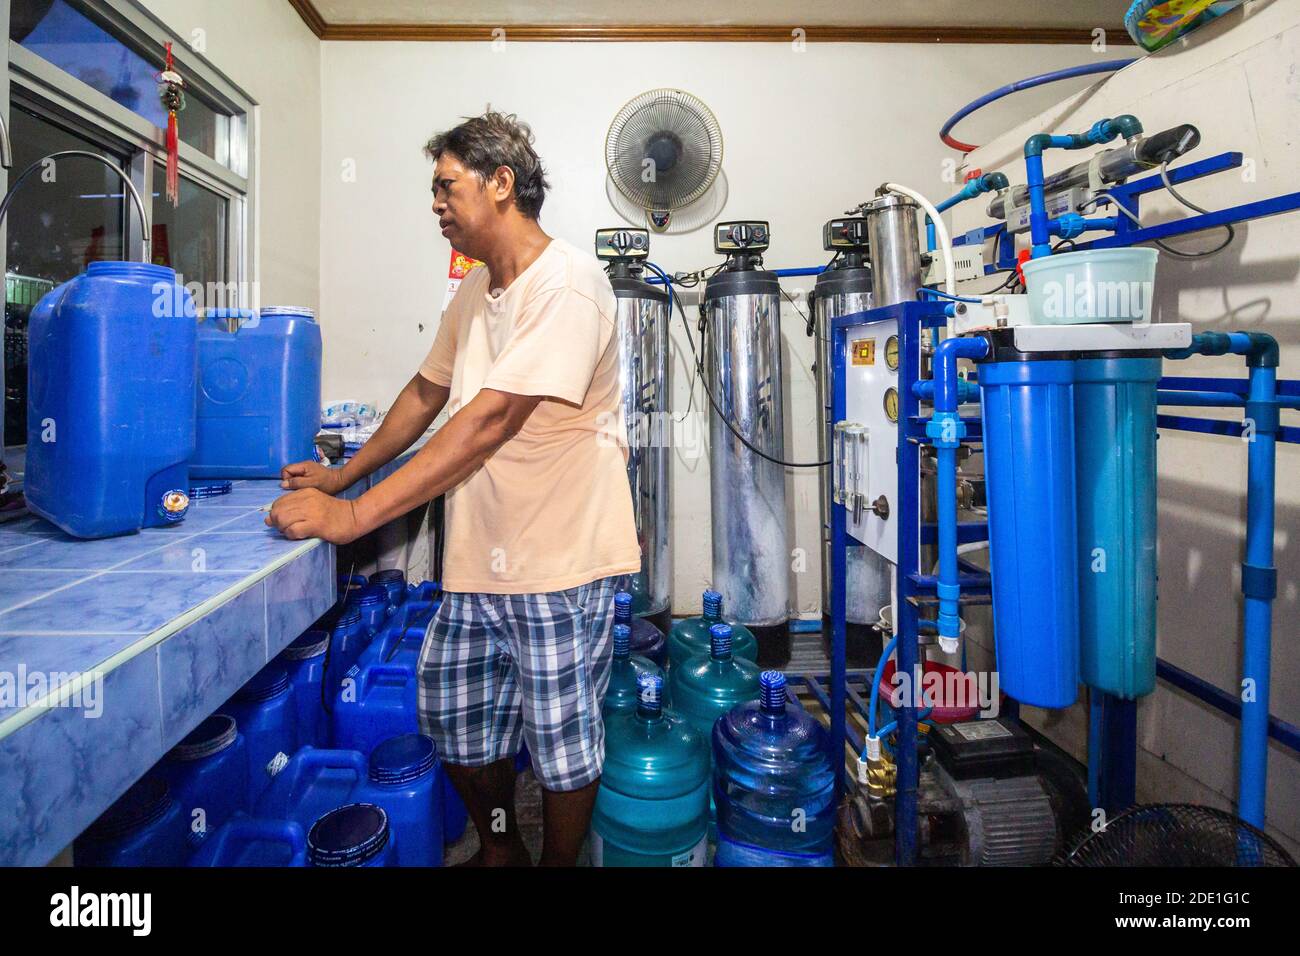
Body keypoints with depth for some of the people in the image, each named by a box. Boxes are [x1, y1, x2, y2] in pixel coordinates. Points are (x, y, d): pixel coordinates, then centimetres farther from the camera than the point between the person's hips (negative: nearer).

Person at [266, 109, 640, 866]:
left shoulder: (567, 284, -17)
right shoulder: (475, 290, 11)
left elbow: (489, 421, -25)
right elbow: (427, 392, 22)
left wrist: (355, 514, -25)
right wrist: (342, 475, 16)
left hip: (561, 563, -8)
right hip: (479, 558, 8)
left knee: (564, 744, 9)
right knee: (457, 721, 17)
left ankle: (557, 861, 36)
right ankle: (499, 849, 43)